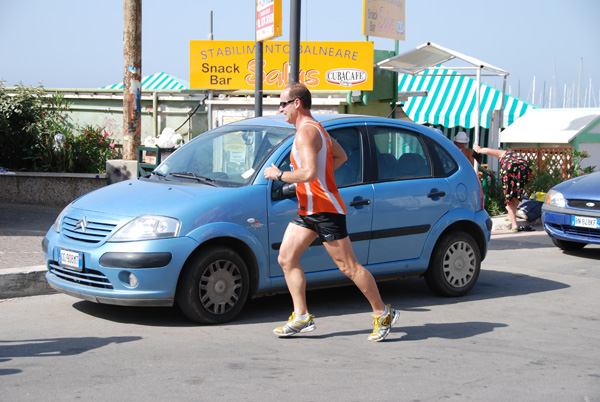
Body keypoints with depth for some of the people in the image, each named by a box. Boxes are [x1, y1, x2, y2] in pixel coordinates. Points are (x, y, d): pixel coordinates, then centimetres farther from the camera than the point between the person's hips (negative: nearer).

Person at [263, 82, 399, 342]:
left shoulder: (306, 131, -18)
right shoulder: (315, 128, 16)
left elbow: (308, 173, -30)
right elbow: (341, 156, 27)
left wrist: (278, 174, -17)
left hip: (325, 210, -10)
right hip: (307, 210, 10)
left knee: (348, 266, -3)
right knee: (286, 258, 3)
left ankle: (383, 314, 9)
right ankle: (301, 317, 5)